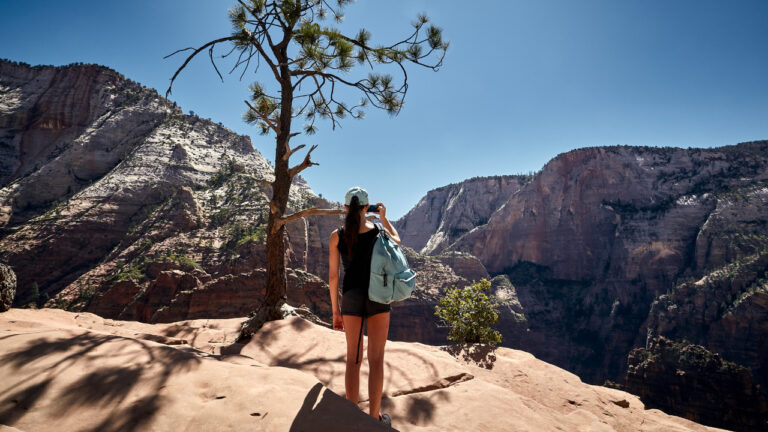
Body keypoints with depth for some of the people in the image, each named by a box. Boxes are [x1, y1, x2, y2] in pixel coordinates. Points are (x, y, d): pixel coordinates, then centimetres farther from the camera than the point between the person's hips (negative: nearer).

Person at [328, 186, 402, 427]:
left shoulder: (336, 236, -2)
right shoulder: (377, 230, -4)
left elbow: (332, 276, 0)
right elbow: (397, 241, 20)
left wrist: (335, 311, 9)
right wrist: (383, 217, 23)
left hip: (351, 297, 1)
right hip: (378, 297, -1)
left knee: (353, 358, 11)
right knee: (376, 359, 7)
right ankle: (374, 417, 14)